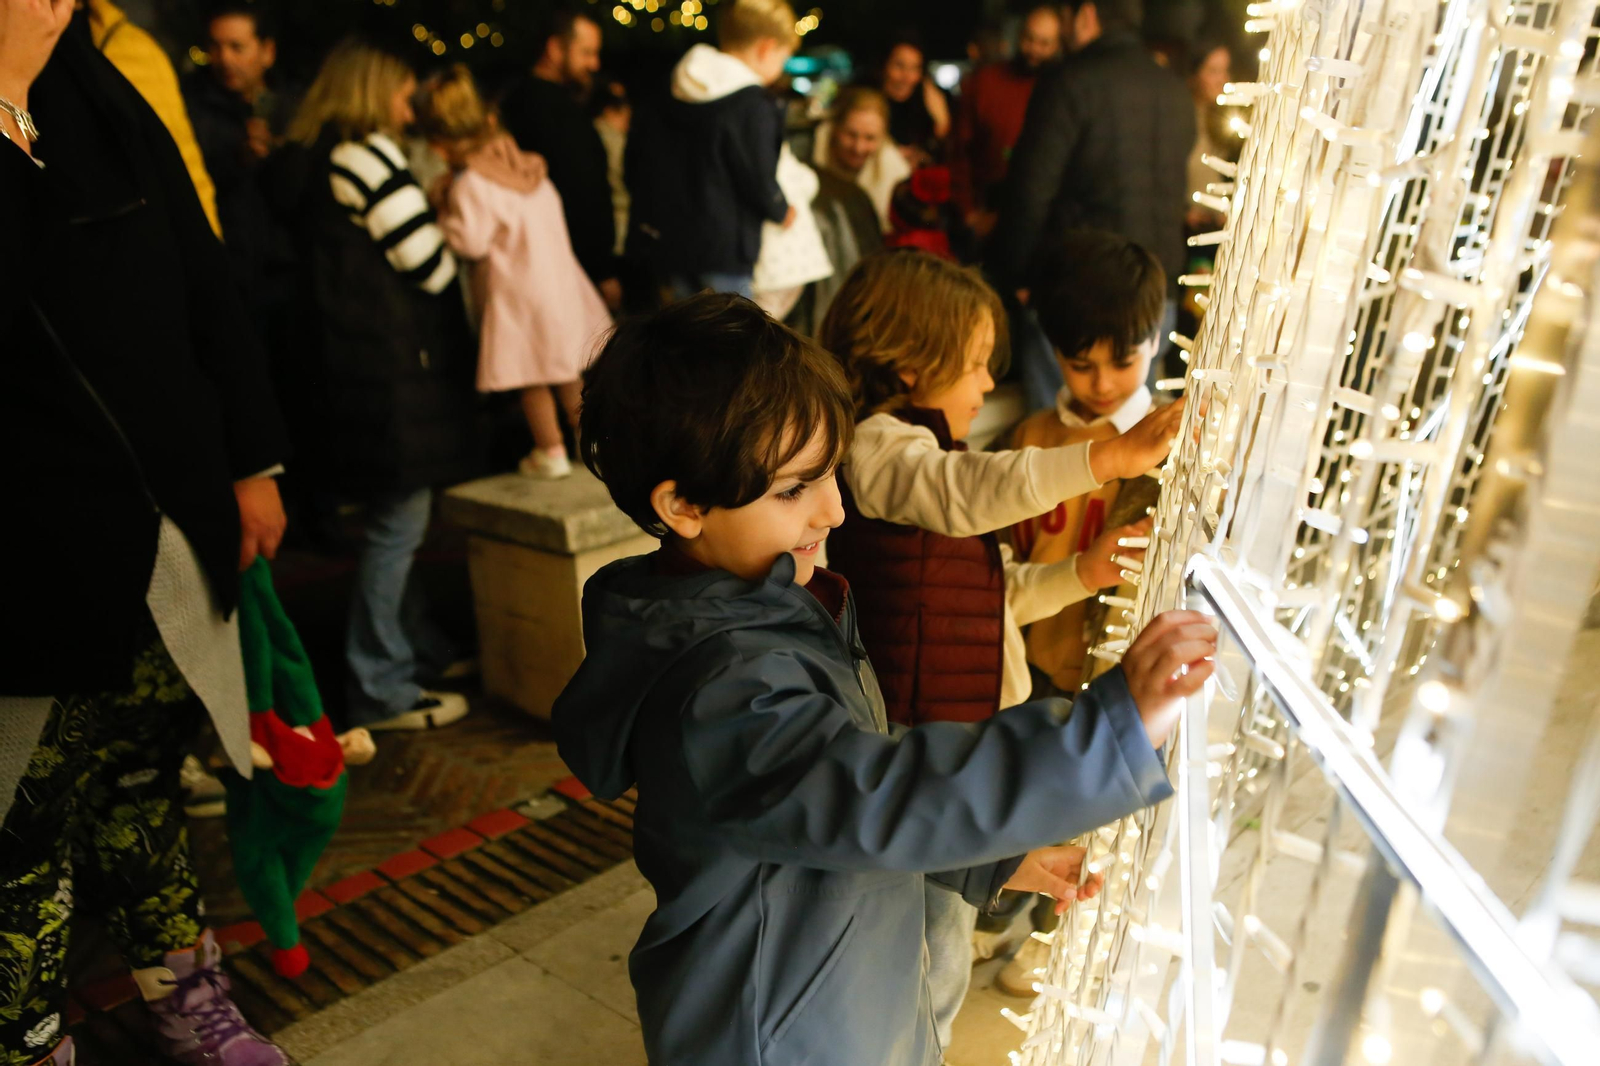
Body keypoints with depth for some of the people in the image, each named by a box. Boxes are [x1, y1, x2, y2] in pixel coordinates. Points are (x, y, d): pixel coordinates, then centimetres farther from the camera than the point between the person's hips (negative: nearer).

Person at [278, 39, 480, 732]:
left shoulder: (310, 160, 16)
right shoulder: (367, 154, -12)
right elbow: (429, 261, -13)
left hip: (351, 358, 10)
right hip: (392, 362, -10)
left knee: (395, 517, 16)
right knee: (399, 520, -4)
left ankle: (420, 650, 29)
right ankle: (382, 690, 4)